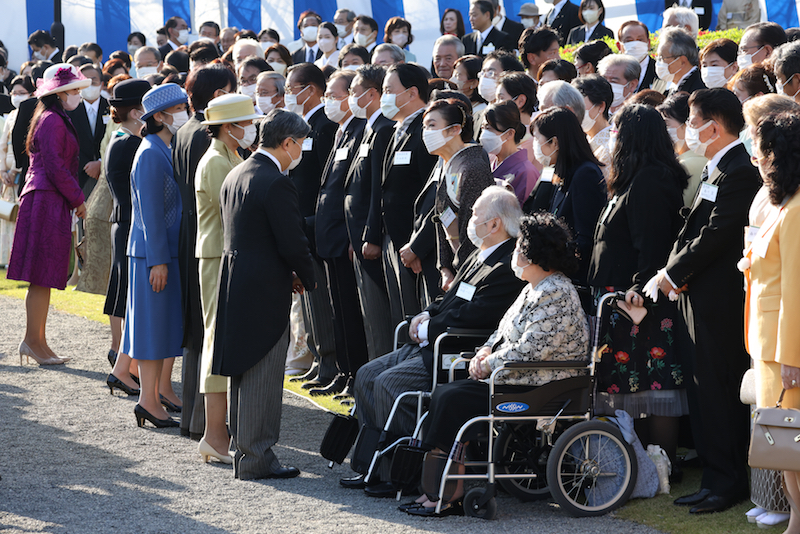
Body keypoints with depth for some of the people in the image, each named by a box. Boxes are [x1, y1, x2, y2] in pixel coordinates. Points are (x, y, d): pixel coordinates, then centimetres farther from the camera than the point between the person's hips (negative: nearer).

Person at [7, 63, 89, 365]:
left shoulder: (57, 120, 20)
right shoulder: (52, 120, -11)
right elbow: (54, 167, -17)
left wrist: (75, 198, 16)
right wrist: (78, 199, -10)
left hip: (52, 203, 10)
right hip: (46, 202, -10)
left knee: (44, 277, 10)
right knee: (42, 276, -7)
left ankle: (36, 341, 12)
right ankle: (33, 341, -5)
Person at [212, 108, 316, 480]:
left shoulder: (235, 176, 11)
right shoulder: (276, 184, -18)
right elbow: (293, 243, -20)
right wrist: (305, 278, 0)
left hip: (235, 287, 9)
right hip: (265, 291, -9)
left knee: (243, 374, 16)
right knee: (261, 378, -3)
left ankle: (243, 451, 24)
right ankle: (255, 460, 1)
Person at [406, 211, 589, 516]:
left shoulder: (556, 294, -16)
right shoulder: (534, 289, 18)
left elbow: (531, 348, -24)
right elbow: (504, 331, 24)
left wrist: (490, 364, -14)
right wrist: (486, 351, 4)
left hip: (538, 388, -10)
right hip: (516, 379, 10)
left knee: (454, 400, -20)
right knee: (444, 394, -5)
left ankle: (451, 494, -14)